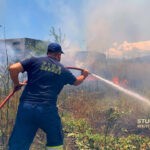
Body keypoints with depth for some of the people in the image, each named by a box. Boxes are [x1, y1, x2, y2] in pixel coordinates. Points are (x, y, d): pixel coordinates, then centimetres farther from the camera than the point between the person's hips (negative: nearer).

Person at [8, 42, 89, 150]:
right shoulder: (63, 70, 14)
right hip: (47, 109, 0)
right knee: (56, 141, 24)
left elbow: (13, 68, -5)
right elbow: (76, 82, 33)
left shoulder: (35, 61, 8)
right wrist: (84, 75, 55)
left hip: (26, 107, 0)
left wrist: (16, 84, 13)